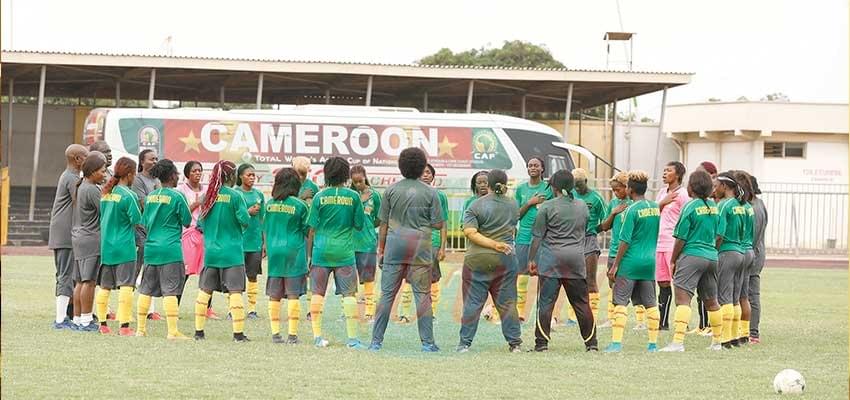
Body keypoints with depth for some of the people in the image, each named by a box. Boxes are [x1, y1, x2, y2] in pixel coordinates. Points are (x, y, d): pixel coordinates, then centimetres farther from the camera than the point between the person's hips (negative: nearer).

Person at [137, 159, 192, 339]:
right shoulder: (177, 196, -9)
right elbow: (187, 222, -3)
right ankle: (173, 331, -9)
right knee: (170, 290, -6)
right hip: (170, 248, -6)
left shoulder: (150, 196, 8)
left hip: (150, 248, 6)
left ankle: (140, 328, 16)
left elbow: (145, 223, 14)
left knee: (146, 289, 12)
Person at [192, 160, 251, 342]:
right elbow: (245, 221, -11)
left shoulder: (208, 196, 3)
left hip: (210, 251, 4)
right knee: (235, 291, -3)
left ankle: (199, 331, 13)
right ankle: (238, 333, -7)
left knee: (204, 291, 11)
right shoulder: (235, 196, -10)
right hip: (231, 251, -4)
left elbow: (200, 223, 8)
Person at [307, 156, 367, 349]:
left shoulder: (320, 196, -2)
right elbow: (359, 225, 2)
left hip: (321, 251, 1)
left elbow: (312, 228, 0)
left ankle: (317, 336, 7)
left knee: (318, 293, 8)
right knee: (349, 294, 3)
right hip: (345, 252, -1)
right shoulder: (353, 196, -3)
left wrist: (309, 253, 8)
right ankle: (352, 338, -2)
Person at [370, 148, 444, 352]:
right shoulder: (430, 192, -1)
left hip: (395, 245, 1)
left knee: (387, 294, 4)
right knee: (422, 295, 3)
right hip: (420, 248, -1)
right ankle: (427, 342, 3)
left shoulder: (391, 190, 2)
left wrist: (381, 249, 10)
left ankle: (376, 341, 5)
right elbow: (438, 224, -1)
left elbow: (384, 223, 3)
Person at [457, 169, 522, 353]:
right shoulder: (513, 206, 6)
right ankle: (515, 343, 7)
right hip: (505, 260, 2)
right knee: (507, 302, 7)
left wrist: (494, 244, -15)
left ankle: (465, 343, 2)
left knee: (473, 302, 2)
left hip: (477, 260, -2)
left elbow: (469, 232, -15)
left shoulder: (476, 206, -5)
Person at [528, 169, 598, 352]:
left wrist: (532, 259, 3)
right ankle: (591, 343, 10)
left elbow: (537, 236, -3)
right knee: (581, 303, 9)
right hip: (577, 258, 4)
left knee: (546, 302, 0)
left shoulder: (547, 207, -4)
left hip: (551, 258, -4)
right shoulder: (583, 206, 10)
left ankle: (542, 343, -3)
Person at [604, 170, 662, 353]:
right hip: (650, 261, 6)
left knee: (620, 301, -2)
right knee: (650, 303, 11)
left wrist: (615, 265, -9)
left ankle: (616, 342, -9)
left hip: (630, 261, -6)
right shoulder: (655, 208, 6)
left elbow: (625, 240, -13)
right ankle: (653, 342, 11)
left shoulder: (632, 210, -12)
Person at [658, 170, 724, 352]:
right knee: (711, 301, 18)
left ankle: (678, 341, -25)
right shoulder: (713, 206, 9)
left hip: (692, 255, -7)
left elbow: (681, 238, -8)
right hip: (712, 256, 7)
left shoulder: (690, 207, -10)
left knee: (682, 298, -13)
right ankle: (717, 342, 27)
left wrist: (673, 261, 1)